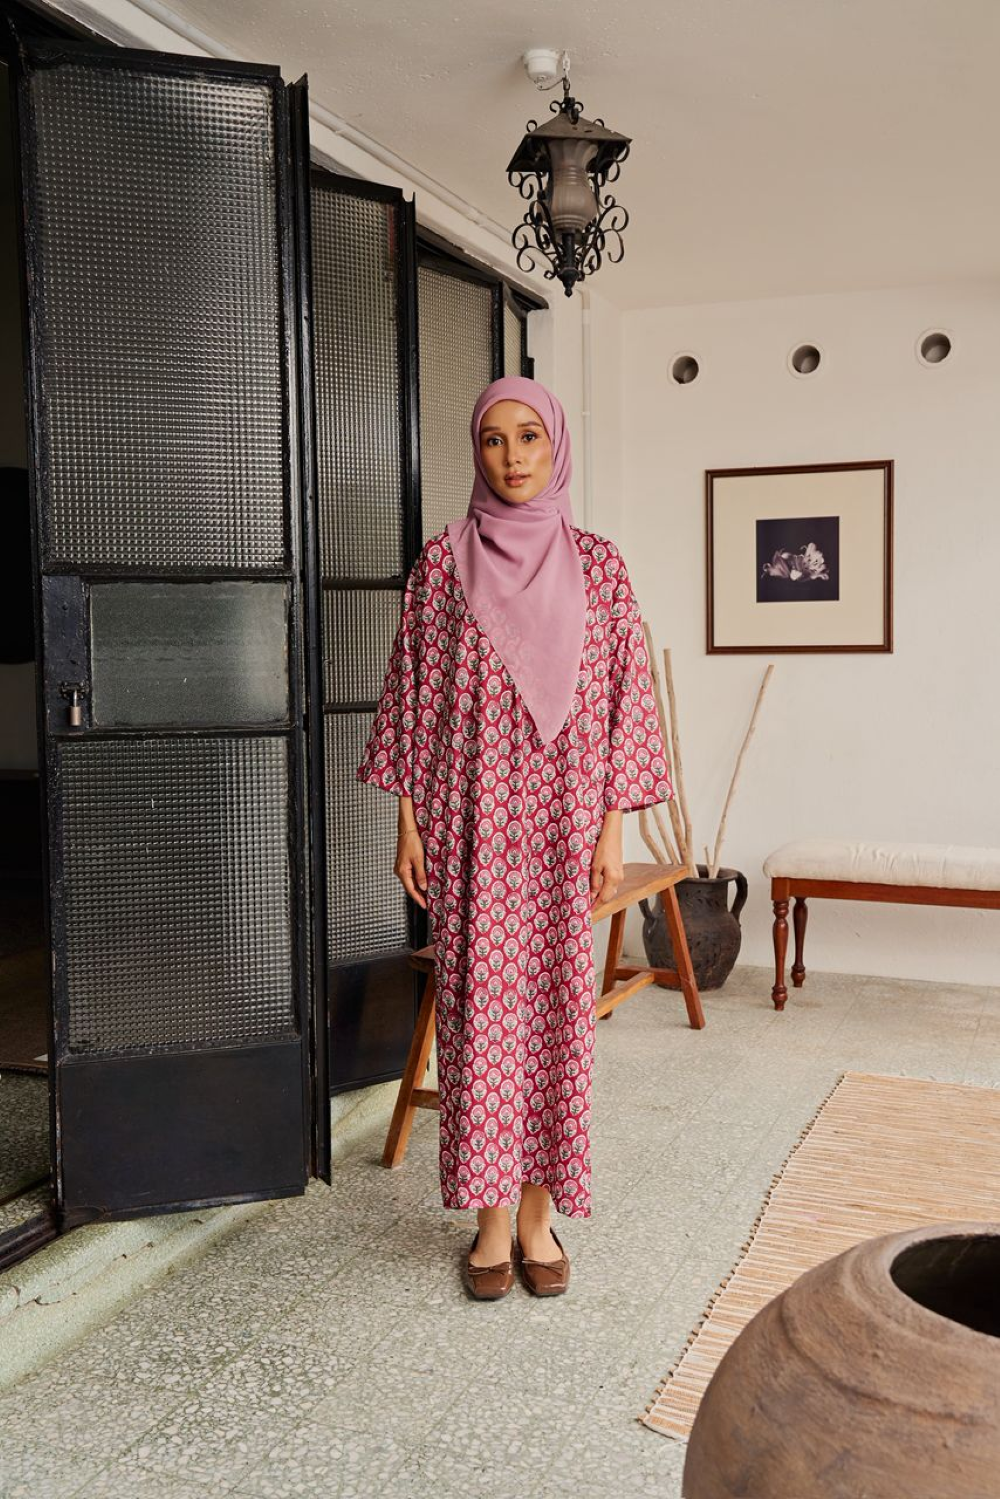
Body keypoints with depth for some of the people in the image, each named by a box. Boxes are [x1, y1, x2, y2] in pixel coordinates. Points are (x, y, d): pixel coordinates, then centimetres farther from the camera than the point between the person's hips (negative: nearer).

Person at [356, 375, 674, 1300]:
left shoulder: (597, 564, 4)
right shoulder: (442, 560, 3)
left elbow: (622, 700, 3)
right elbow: (413, 693, 3)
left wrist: (612, 829, -2)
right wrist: (409, 820, -2)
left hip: (562, 817, 1)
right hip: (471, 816, 0)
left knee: (555, 1003, 5)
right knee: (479, 1005, 2)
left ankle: (538, 1214, 19)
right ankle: (492, 1217, 15)